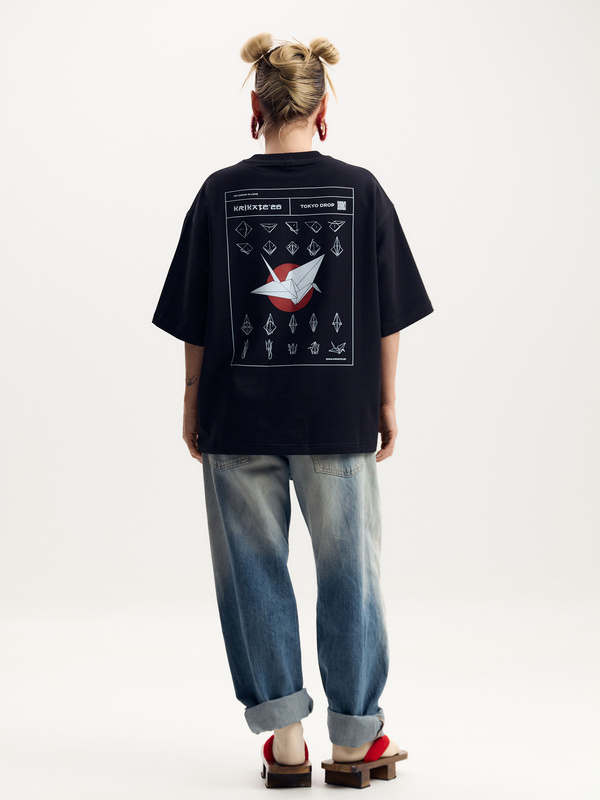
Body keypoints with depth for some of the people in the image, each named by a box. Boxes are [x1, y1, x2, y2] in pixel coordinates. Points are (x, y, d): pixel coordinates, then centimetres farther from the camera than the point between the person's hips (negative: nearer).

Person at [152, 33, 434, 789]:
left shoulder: (220, 193, -4)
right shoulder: (360, 191, -3)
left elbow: (195, 322, -1)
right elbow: (389, 316, 0)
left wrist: (193, 404, 10)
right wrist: (386, 402, 9)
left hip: (239, 415, 0)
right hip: (339, 414, 0)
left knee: (254, 570, 10)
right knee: (347, 570, 10)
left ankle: (285, 739, 13)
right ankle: (353, 740, 19)